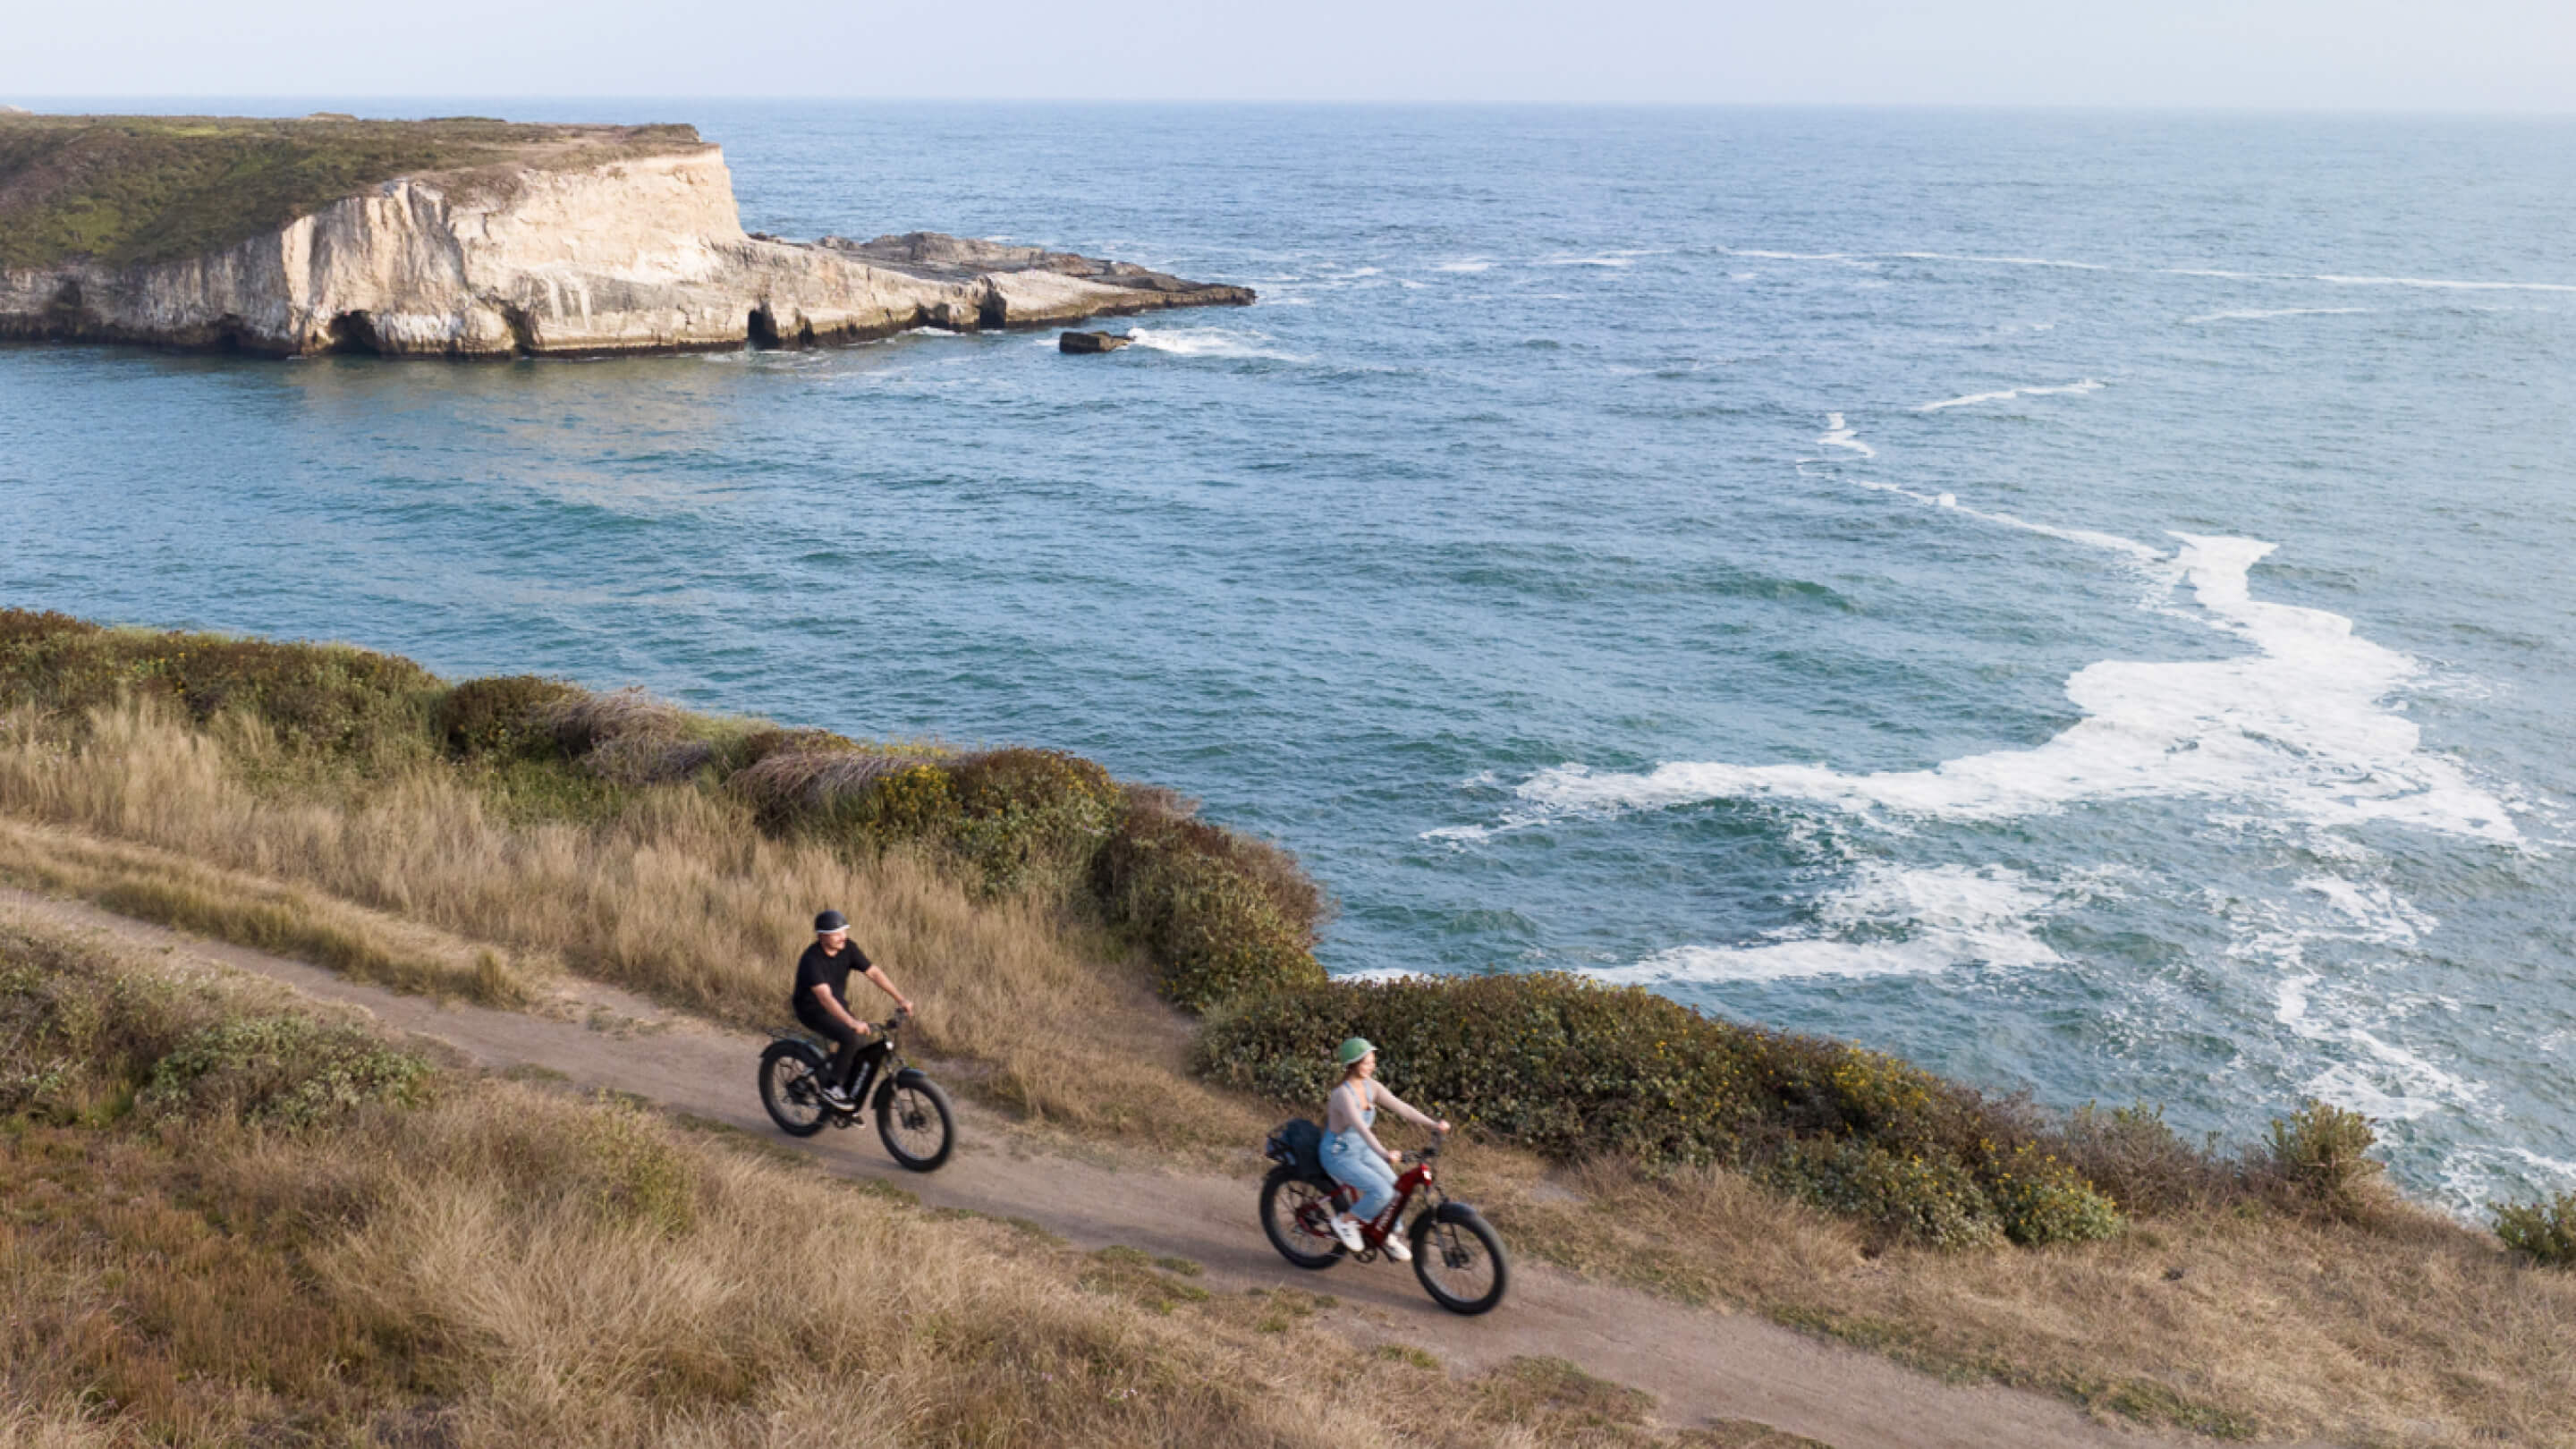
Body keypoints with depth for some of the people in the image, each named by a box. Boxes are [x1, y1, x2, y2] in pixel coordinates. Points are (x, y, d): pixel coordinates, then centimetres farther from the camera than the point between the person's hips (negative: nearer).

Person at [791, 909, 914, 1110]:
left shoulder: (847, 949, -9)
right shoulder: (811, 960, -28)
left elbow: (874, 972, -7)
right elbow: (825, 997, -39)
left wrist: (901, 998, -16)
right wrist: (852, 1022, -50)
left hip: (839, 1006, 7)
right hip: (813, 1011, -7)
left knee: (865, 1048, -7)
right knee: (852, 1039, -28)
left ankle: (849, 1100, 10)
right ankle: (831, 1087, -11)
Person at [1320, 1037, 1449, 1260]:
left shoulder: (1371, 1086, -3)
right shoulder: (1343, 1094, -27)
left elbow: (1400, 1106, -7)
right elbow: (1360, 1127, -40)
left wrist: (1433, 1124, -18)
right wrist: (1384, 1154, -53)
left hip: (1362, 1150, 8)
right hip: (1339, 1156, -8)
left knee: (1396, 1189, -2)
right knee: (1382, 1192, -23)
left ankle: (1391, 1239, 20)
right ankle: (1344, 1221, -1)